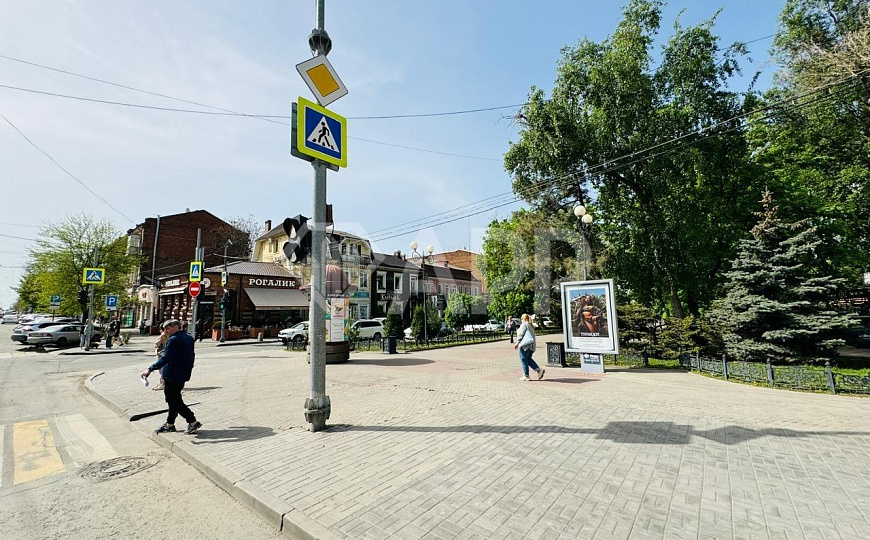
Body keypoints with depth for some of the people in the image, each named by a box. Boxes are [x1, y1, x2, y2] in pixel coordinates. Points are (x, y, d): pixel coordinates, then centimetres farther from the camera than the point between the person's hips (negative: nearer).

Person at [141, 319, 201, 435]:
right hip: (183, 376, 9)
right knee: (175, 400, 18)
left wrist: (150, 369, -20)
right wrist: (188, 370, 26)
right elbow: (192, 356, 17)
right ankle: (170, 424, 29)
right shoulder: (189, 338, 10)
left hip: (172, 376, -9)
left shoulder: (174, 340, -18)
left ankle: (193, 422, -1)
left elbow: (165, 358, -24)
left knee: (174, 401, -1)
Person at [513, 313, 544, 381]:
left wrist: (517, 343, -14)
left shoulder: (524, 325, -9)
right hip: (532, 345, 9)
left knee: (523, 360, 0)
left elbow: (521, 334, -16)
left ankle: (526, 376, 3)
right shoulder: (531, 325, 18)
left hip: (525, 345, -9)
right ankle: (539, 370, 5)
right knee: (528, 359, 18)